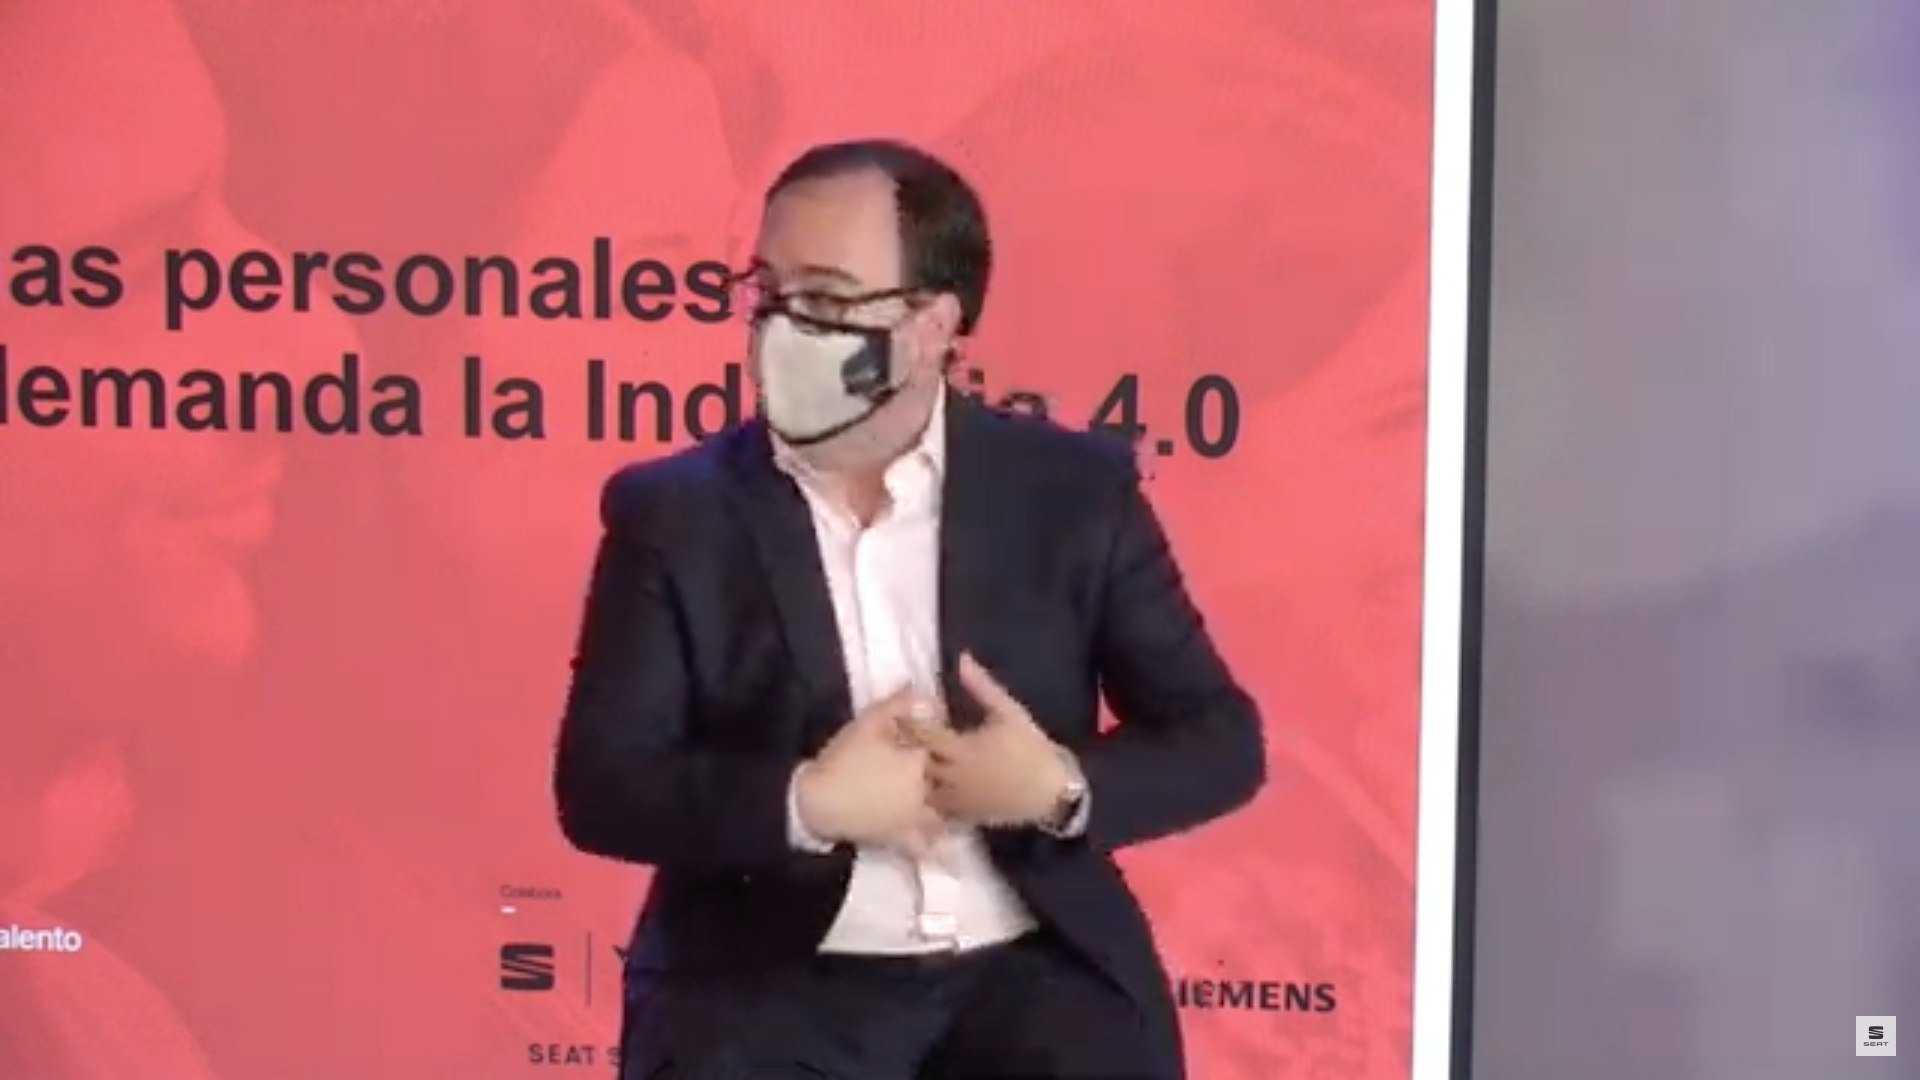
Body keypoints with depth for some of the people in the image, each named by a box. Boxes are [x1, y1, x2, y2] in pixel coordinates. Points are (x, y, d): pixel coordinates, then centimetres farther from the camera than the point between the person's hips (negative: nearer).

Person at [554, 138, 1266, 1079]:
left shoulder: (1072, 490, 4)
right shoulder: (674, 510, 3)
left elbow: (1221, 738, 6)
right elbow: (599, 786, -2)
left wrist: (1062, 788, -12)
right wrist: (807, 802, -15)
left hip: (1029, 970, 1)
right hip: (770, 983, -1)